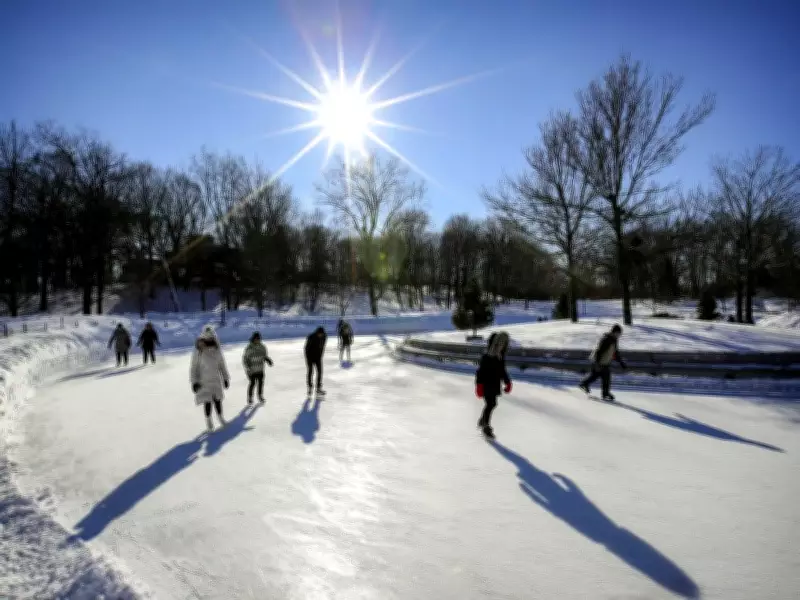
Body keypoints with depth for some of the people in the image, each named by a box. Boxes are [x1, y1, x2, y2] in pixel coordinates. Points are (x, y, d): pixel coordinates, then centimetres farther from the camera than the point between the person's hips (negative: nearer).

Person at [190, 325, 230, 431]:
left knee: (218, 399, 14)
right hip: (204, 381, -3)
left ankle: (220, 417, 34)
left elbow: (222, 365, 6)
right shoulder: (198, 352, -14)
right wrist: (194, 382, -12)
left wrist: (226, 378, 10)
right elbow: (193, 368, -9)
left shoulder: (217, 351, -4)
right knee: (207, 401, 5)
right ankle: (208, 420, 26)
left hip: (216, 380, 3)